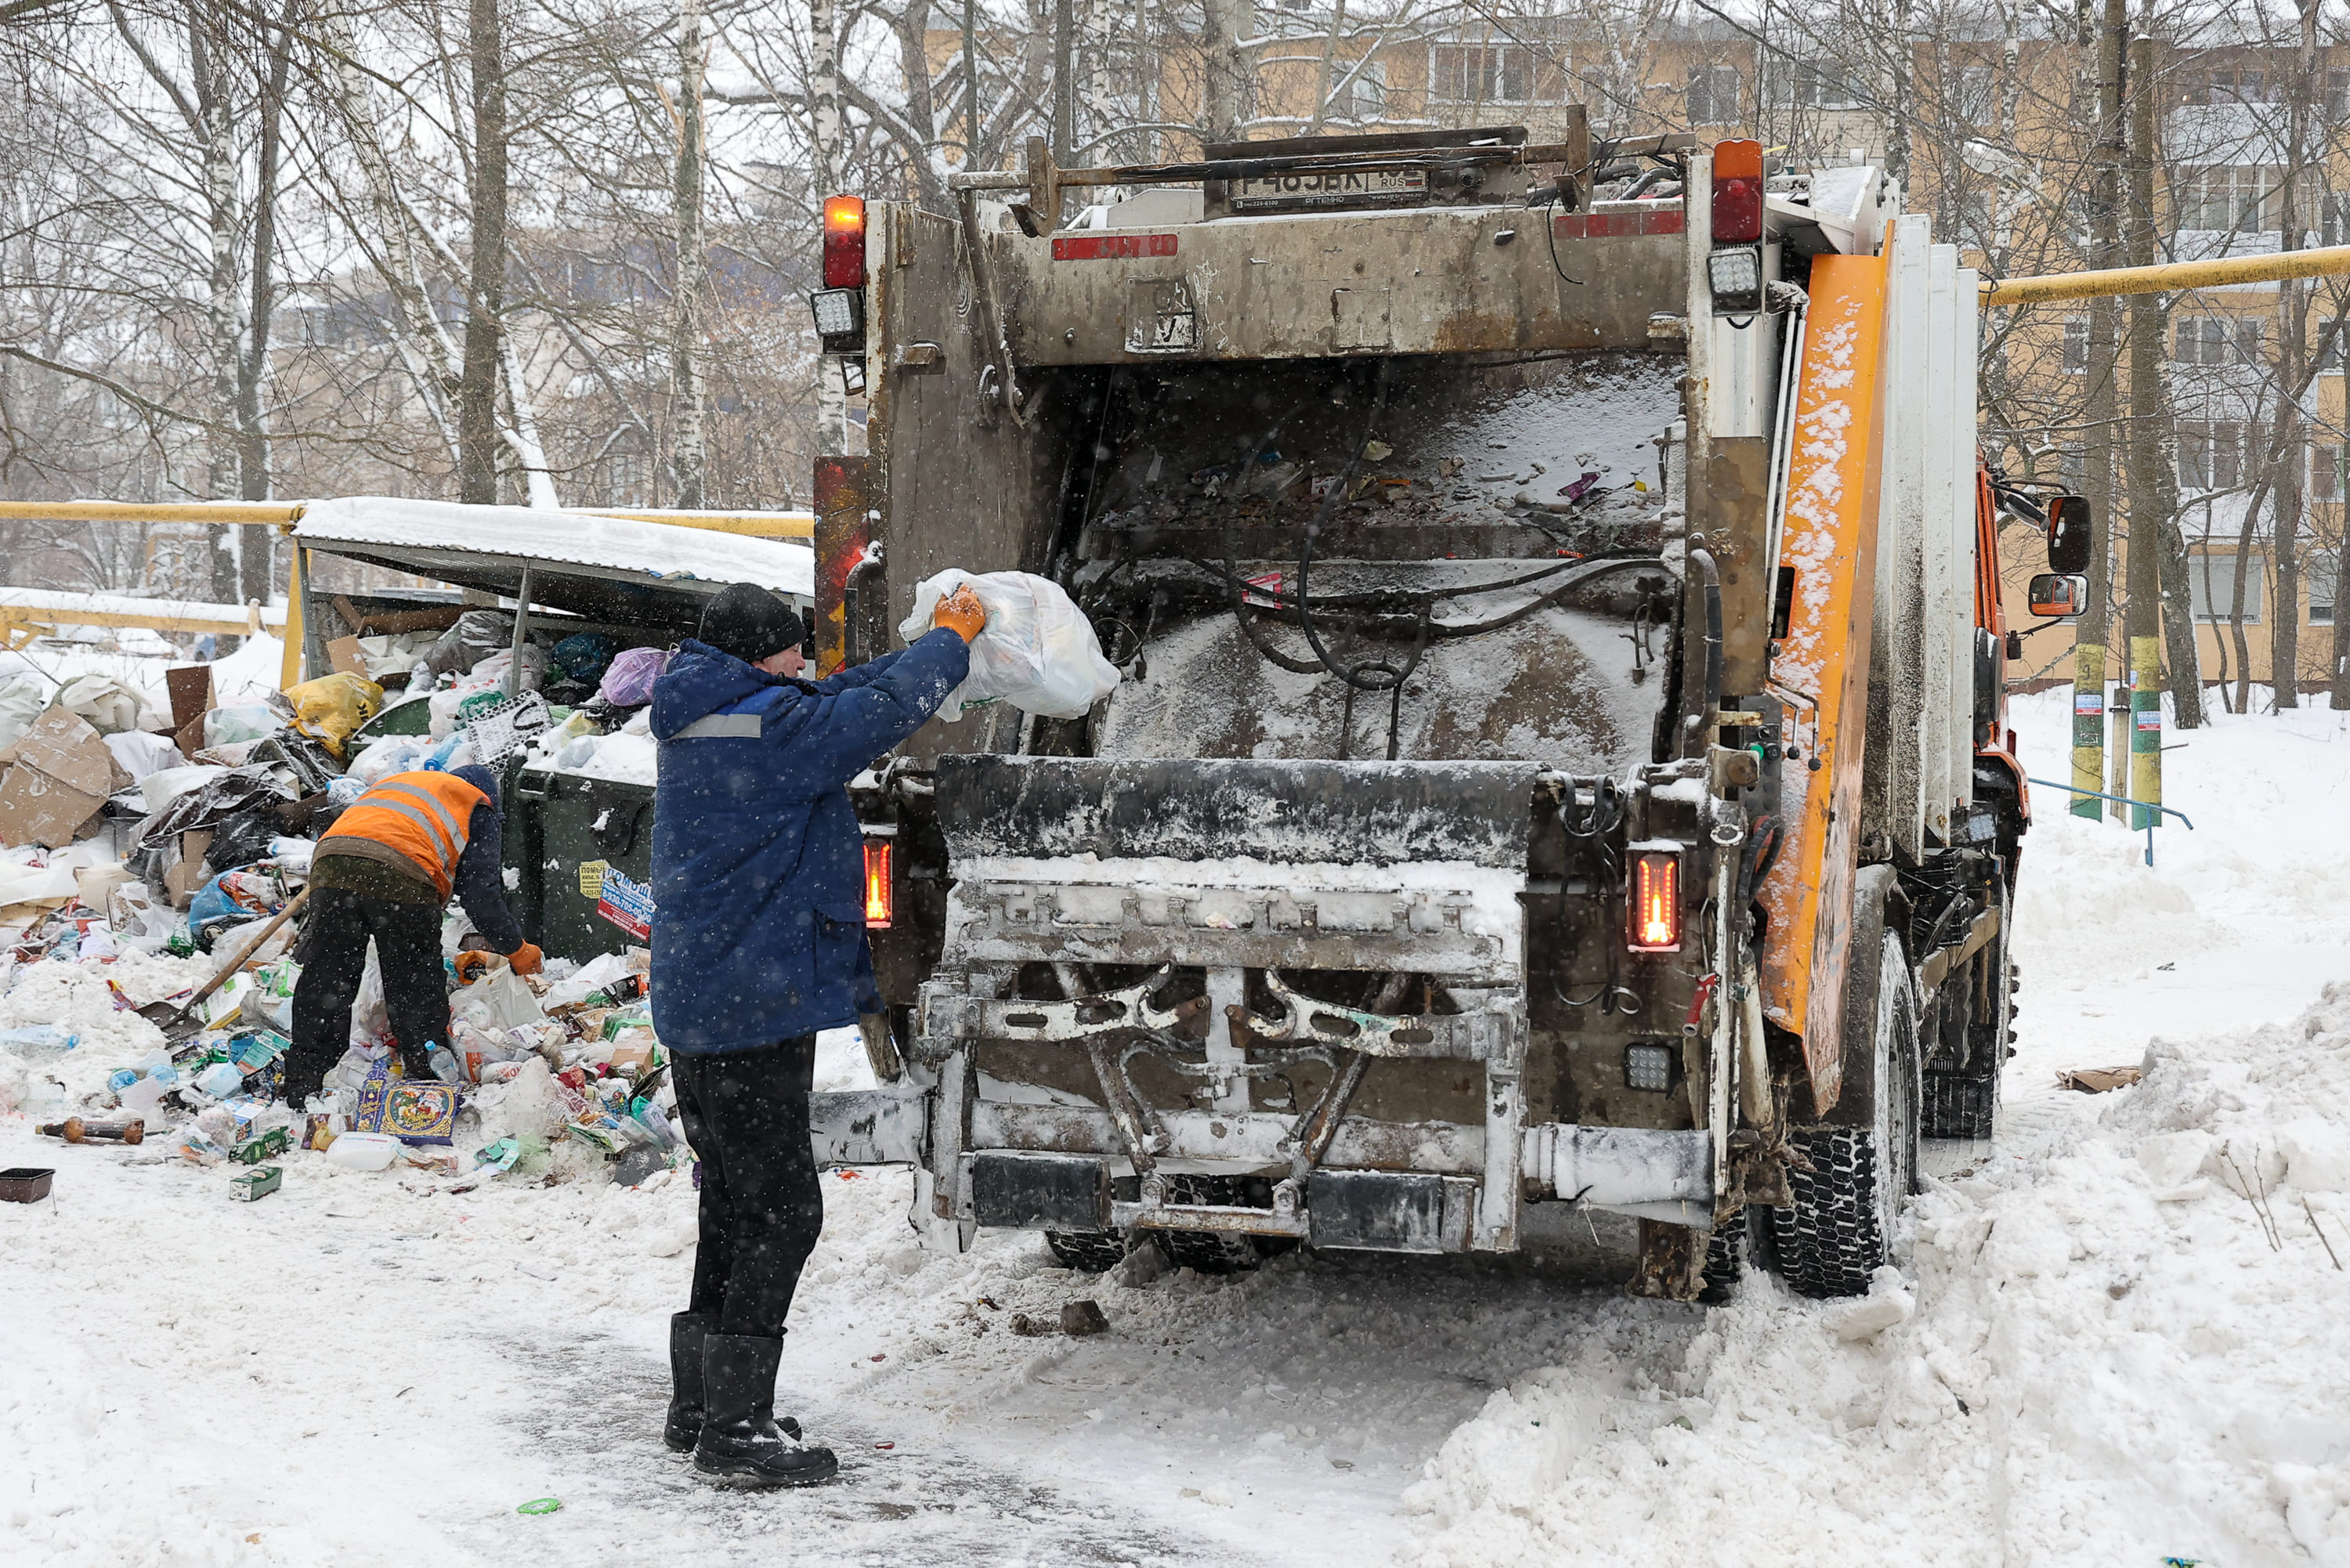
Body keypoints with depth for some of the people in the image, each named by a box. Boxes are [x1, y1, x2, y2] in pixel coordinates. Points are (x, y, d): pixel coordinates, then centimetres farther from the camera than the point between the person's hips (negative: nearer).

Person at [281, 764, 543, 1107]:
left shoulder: (395, 783, 42)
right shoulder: (477, 807, 24)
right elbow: (481, 891, 16)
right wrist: (518, 950, 26)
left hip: (329, 863, 5)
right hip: (400, 875, -5)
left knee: (324, 980, 10)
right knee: (417, 988, 8)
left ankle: (300, 1095, 13)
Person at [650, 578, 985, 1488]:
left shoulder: (701, 728, 13)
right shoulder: (769, 728, -15)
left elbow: (844, 699, 22)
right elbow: (886, 708, -8)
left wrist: (934, 647, 19)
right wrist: (951, 640, 9)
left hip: (697, 1005, 10)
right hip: (753, 1009, -10)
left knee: (737, 1206, 18)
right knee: (780, 1212, -5)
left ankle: (700, 1404, 26)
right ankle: (734, 1429, -3)